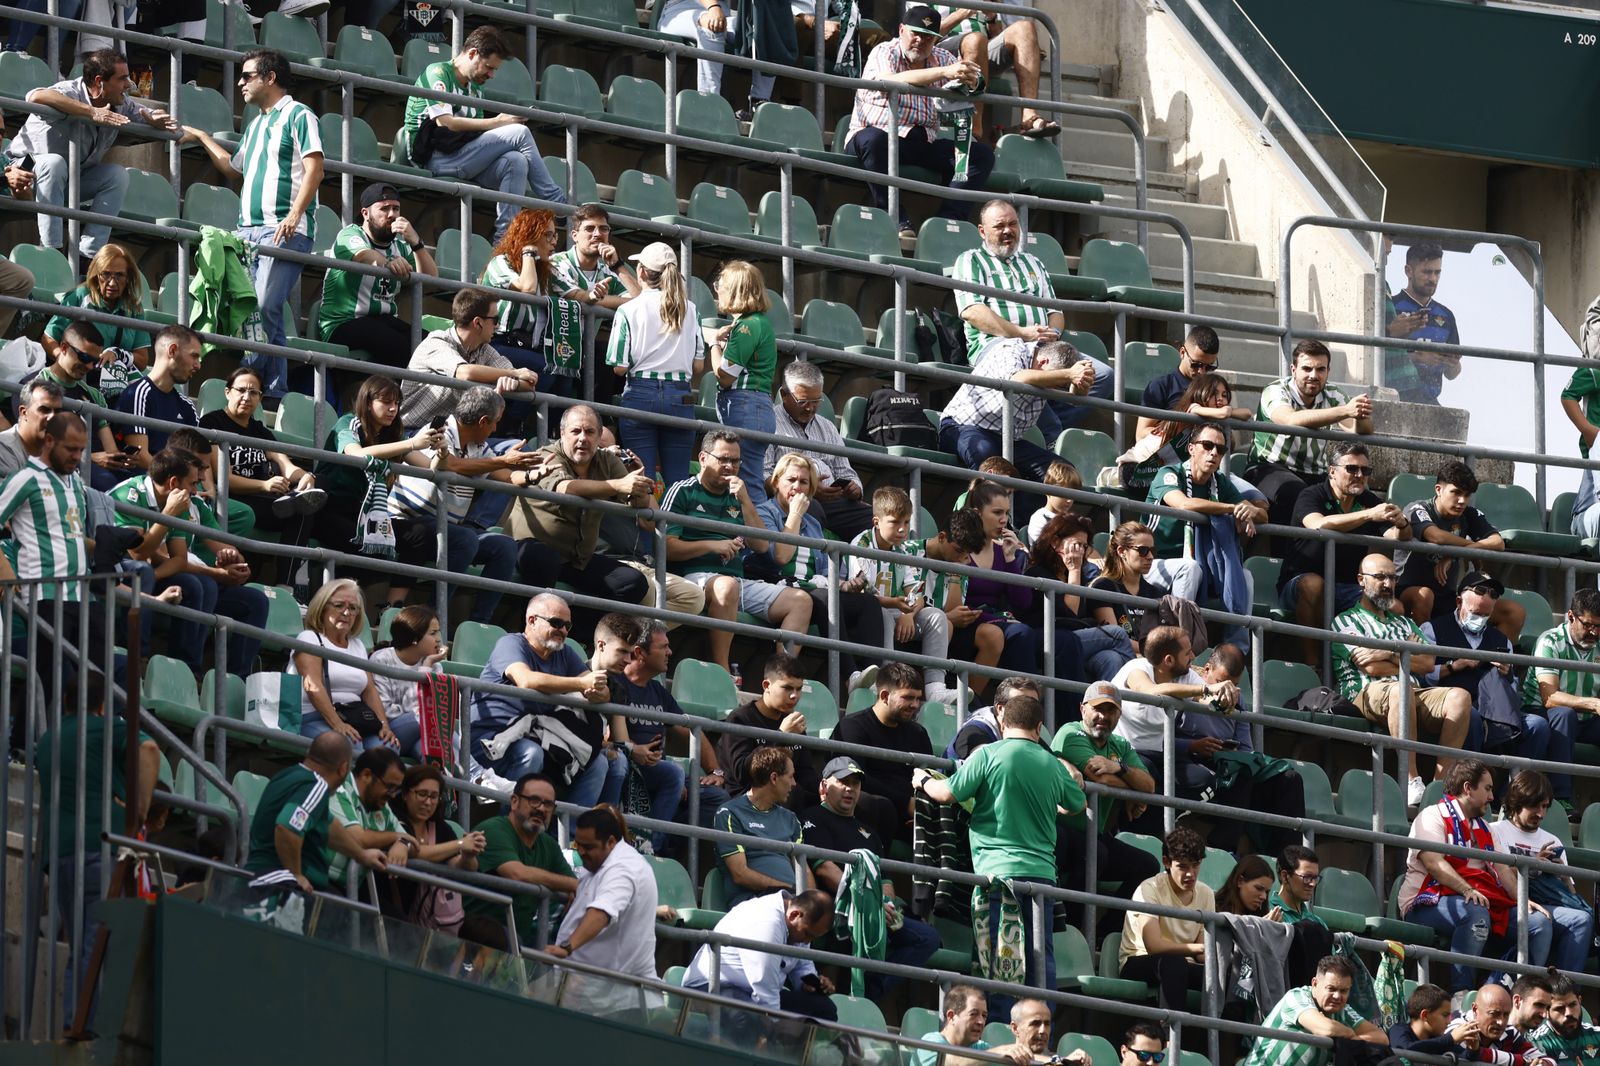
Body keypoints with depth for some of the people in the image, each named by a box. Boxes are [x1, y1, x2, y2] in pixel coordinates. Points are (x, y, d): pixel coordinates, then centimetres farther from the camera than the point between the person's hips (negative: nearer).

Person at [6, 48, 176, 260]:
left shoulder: (122, 104, -4)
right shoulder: (70, 93, -29)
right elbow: (36, 97, -50)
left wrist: (155, 121, -20)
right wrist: (92, 113, -49)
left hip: (72, 179, 7)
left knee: (117, 174, -13)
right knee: (54, 162, -37)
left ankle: (88, 251, -18)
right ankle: (51, 249, -37)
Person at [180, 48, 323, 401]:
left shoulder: (298, 116, 0)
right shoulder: (256, 124, 26)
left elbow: (314, 169, -10)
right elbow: (233, 168, 39)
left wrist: (294, 215, -21)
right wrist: (201, 138, 38)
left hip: (283, 231, -8)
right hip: (248, 229, 8)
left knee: (264, 309, -17)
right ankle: (275, 392, 3)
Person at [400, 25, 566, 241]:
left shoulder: (475, 89, 24)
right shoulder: (437, 73, -1)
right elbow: (445, 122, -14)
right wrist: (497, 122, -13)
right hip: (436, 158, -8)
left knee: (516, 162, -24)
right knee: (519, 133, -17)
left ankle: (504, 238, -33)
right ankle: (556, 201, -8)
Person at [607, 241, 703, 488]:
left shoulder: (628, 310, -4)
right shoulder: (690, 310, 5)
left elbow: (619, 367, -6)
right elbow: (698, 366, 7)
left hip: (640, 394, -2)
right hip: (680, 397, 2)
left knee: (642, 479, -1)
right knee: (678, 480, 4)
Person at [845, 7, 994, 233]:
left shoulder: (942, 58, 13)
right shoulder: (884, 53, -4)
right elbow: (892, 81, -28)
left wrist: (972, 82, -28)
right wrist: (945, 72, -37)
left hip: (924, 144, 5)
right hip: (883, 135, -5)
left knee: (982, 154, -12)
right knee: (872, 139, -40)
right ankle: (897, 221, -38)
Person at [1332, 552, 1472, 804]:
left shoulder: (1403, 623, 32)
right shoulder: (1346, 621, 14)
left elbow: (1429, 663, 13)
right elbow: (1371, 668, -2)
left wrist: (1389, 654, -2)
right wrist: (1410, 656, 12)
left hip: (1415, 692, 5)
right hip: (1368, 694, -5)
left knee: (1460, 696, -25)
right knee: (1399, 691, -42)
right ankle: (1412, 783, -44)